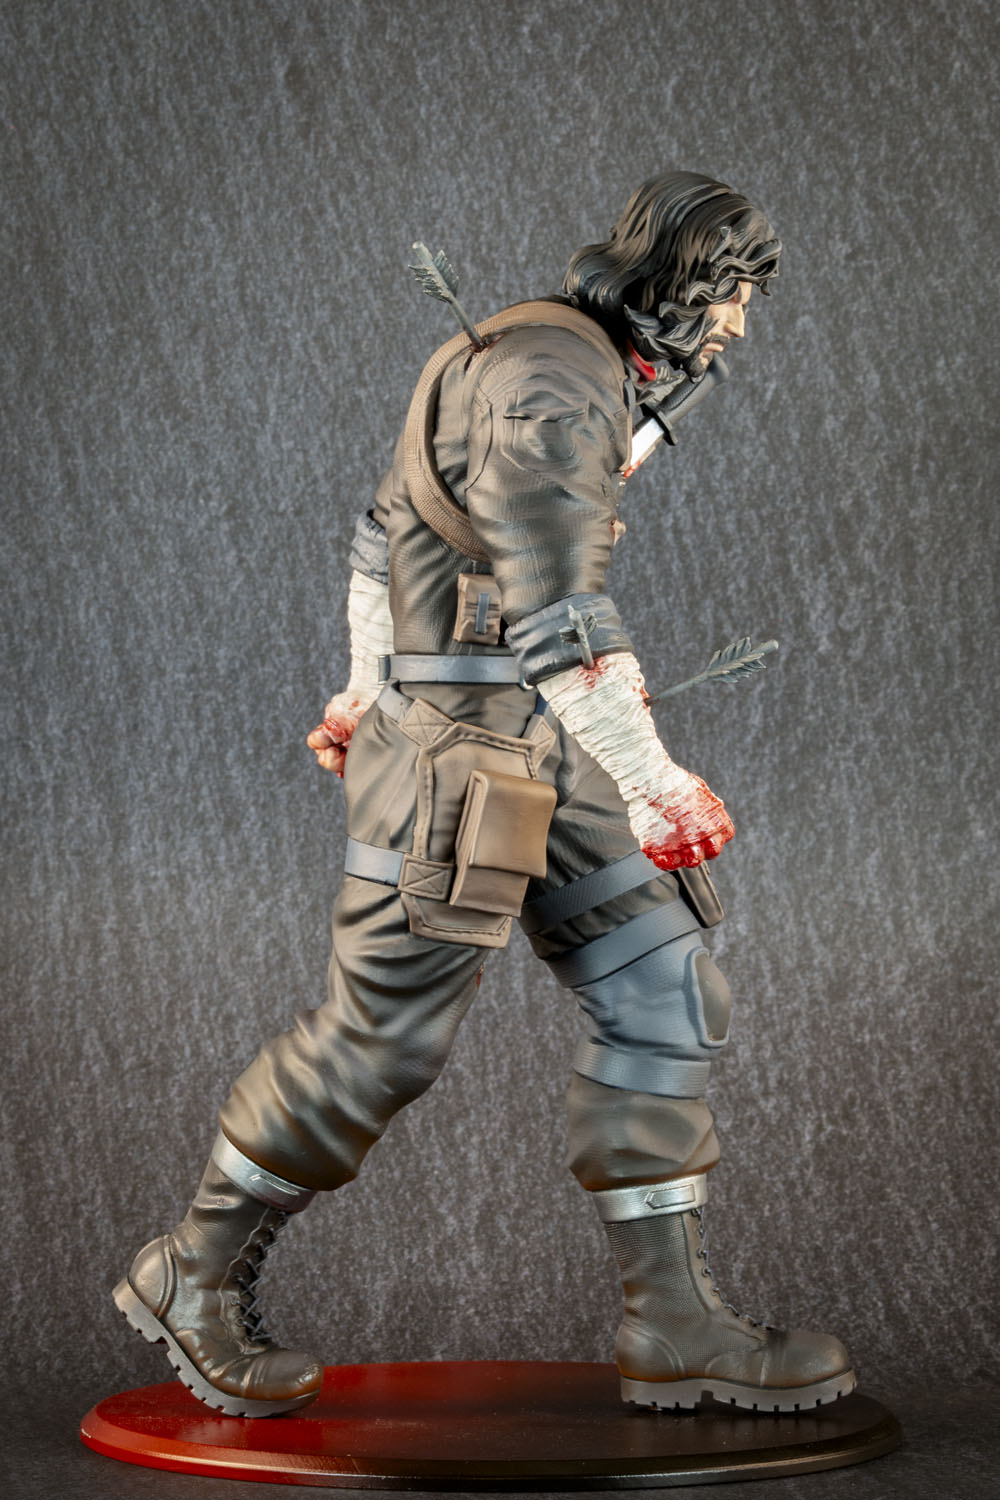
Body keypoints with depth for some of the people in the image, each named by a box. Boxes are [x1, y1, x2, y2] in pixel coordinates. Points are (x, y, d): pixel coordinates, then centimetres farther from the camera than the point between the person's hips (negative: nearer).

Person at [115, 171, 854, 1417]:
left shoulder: (557, 368, 16)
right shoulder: (551, 380, -17)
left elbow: (381, 532, 25)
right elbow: (553, 610, -26)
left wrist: (365, 688, 33)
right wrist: (651, 782, -26)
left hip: (532, 755, 10)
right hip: (456, 757, -10)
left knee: (661, 994, 3)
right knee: (381, 1039, -1)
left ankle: (674, 1327, 7)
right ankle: (192, 1277, 17)